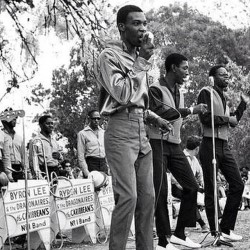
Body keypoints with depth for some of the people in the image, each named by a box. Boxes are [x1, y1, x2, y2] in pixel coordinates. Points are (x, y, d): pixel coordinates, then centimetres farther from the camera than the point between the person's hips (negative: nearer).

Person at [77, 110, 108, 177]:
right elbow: (80, 156, -2)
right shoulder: (82, 134, 3)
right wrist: (86, 172, -11)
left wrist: (108, 169, 10)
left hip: (103, 163, 4)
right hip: (91, 164, -4)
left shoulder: (103, 132, 17)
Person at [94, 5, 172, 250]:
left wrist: (155, 118, 15)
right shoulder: (109, 55, -6)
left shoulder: (137, 56, 18)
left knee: (147, 197, 6)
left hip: (141, 129, 8)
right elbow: (123, 94, -18)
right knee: (128, 197, -15)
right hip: (121, 130, -8)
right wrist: (143, 61, -13)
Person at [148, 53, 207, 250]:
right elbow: (161, 113, -22)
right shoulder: (156, 89, -9)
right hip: (158, 144, -8)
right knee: (161, 192, -7)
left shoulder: (179, 92, 16)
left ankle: (179, 233, 14)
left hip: (175, 145, 8)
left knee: (191, 187, 4)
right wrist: (190, 111, -20)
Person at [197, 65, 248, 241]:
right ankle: (215, 232, 3)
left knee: (238, 185, 3)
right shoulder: (206, 93, -4)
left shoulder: (223, 97, 20)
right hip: (210, 145, -8)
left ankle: (226, 228, 9)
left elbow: (233, 122, 27)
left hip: (225, 146, 8)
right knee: (211, 190, -2)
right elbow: (205, 118, -17)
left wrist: (243, 103, 22)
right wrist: (227, 119, -7)